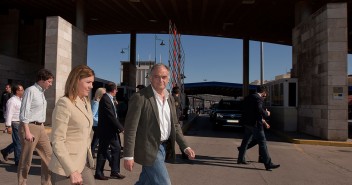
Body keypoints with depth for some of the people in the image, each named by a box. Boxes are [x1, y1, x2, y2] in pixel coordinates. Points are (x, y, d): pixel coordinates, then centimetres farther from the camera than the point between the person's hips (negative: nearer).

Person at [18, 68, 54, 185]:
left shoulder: (42, 92, 12)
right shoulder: (31, 90, -12)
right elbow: (24, 112, -16)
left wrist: (42, 126, 14)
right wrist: (27, 132, -21)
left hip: (40, 127, 9)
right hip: (30, 126, -8)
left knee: (48, 154, 10)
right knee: (26, 159, 3)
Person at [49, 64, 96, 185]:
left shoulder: (86, 103, 9)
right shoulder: (64, 103, -14)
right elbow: (57, 142, -18)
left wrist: (89, 158, 11)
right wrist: (72, 171, -22)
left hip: (83, 165, 7)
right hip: (66, 169, -7)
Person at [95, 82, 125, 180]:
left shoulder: (109, 99, 10)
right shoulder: (105, 99, -19)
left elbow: (113, 115, 9)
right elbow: (111, 116, -23)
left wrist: (118, 127, 0)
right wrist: (121, 128, -16)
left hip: (111, 130, 9)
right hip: (106, 130, -9)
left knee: (117, 149, 12)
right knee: (103, 152, 4)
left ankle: (115, 172, 22)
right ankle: (98, 173, 19)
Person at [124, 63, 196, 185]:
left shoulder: (170, 99, 9)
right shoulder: (140, 98, -14)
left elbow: (175, 125, 14)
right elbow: (130, 128, -15)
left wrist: (185, 147, 7)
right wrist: (128, 156, -17)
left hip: (165, 147, 7)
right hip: (149, 149, -7)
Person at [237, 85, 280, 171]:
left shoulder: (248, 97, 13)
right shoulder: (258, 98, -13)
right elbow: (259, 109, -27)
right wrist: (266, 113, -8)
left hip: (247, 123, 9)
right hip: (255, 123, -9)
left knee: (245, 141, 19)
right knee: (262, 142, -6)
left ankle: (240, 159, 29)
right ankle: (268, 164, -5)